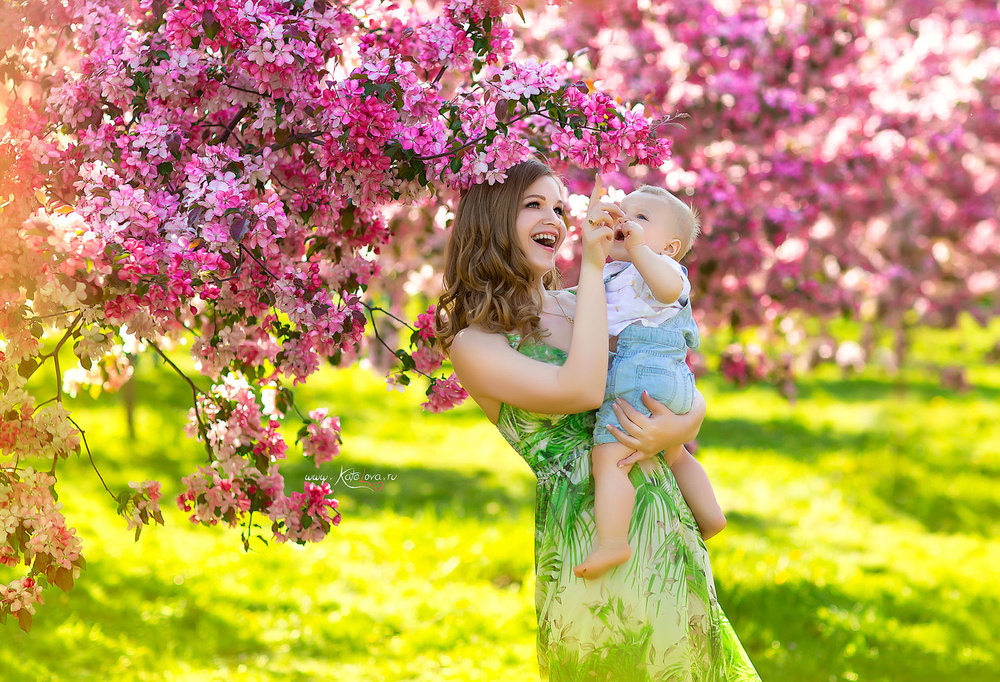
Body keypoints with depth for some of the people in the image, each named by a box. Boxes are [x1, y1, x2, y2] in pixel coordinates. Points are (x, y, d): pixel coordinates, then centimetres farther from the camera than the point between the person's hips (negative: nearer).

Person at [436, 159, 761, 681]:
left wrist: (675, 428, -11)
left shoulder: (578, 305, 12)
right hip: (586, 536, -6)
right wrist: (592, 268, -15)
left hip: (670, 532, 6)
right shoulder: (473, 343, -6)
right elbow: (581, 390, -22)